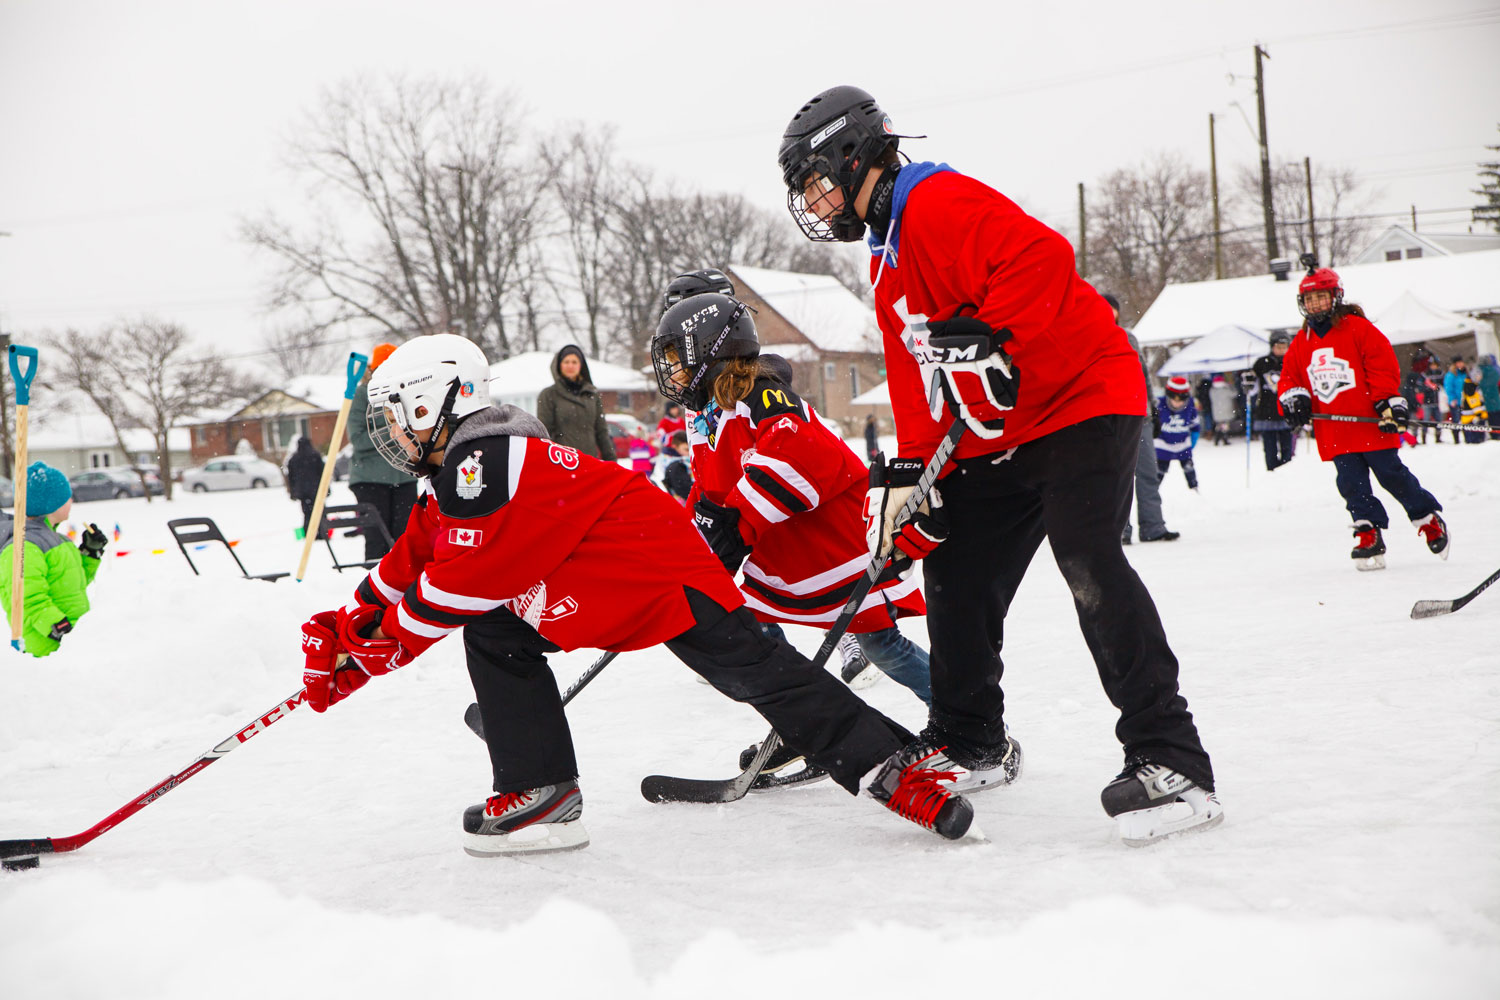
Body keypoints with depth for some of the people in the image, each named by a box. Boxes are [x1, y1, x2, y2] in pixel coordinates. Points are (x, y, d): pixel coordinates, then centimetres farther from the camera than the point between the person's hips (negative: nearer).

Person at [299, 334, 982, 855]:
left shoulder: (487, 464, -20)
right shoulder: (453, 477, 14)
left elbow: (456, 590, -21)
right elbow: (408, 567, 21)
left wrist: (371, 657, -11)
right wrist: (343, 630, 13)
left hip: (663, 568, -10)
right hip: (600, 597, 10)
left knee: (755, 673, -11)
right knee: (493, 636, 2)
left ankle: (894, 770, -5)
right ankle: (539, 794, 1)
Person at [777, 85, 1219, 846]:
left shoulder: (942, 202, -15)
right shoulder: (887, 264, 18)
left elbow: (1041, 257, -30)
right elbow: (914, 374, 16)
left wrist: (989, 341, -36)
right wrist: (909, 471, 5)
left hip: (1083, 398, -11)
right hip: (996, 438, 11)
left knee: (1087, 564, -25)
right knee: (955, 569, 12)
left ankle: (1169, 762, -25)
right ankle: (966, 740, 30)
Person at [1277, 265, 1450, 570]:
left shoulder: (1358, 328, -3)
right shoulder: (1301, 342, 12)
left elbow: (1383, 365, -7)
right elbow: (1289, 376, 18)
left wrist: (1388, 402, -15)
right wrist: (1294, 398, -2)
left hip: (1370, 423, -4)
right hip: (1334, 433, 5)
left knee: (1392, 475, 0)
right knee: (1352, 484, -1)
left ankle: (1429, 519, 19)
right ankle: (1369, 534, 5)